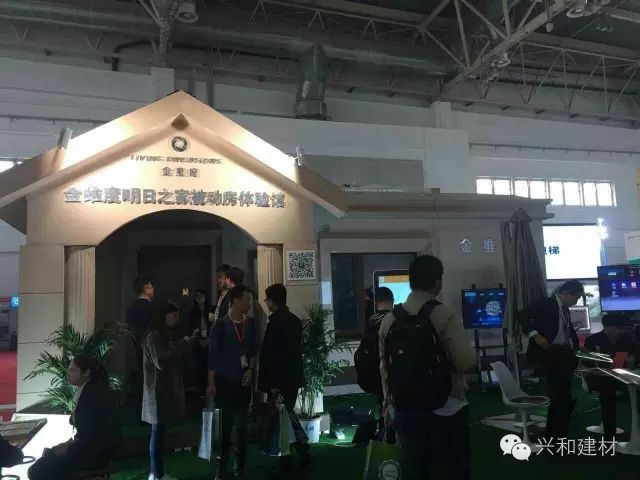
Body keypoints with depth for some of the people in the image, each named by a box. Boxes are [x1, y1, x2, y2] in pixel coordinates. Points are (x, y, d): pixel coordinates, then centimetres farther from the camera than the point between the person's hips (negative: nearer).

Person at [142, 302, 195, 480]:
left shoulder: (167, 335, 15)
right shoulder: (153, 336, -12)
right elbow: (162, 362, -20)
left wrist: (186, 344, 2)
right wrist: (183, 344, -17)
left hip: (168, 387, 8)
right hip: (158, 390, -8)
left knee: (160, 431, 10)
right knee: (158, 432, -3)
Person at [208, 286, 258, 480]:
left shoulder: (250, 323, 3)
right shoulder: (220, 325, -9)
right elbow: (213, 354, -8)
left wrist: (250, 370, -3)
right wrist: (211, 383, -9)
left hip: (243, 381, 4)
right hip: (224, 381, -3)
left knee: (241, 425, 10)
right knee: (226, 425, 4)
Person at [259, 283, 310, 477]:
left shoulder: (276, 322, -18)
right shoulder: (294, 319, 7)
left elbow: (270, 354, -21)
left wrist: (270, 383, -16)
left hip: (280, 379, -8)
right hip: (293, 377, 8)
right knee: (287, 414, 20)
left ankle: (286, 464, 15)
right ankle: (303, 452, 22)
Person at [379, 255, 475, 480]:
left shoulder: (389, 319, -1)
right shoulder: (444, 315, -14)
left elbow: (384, 367, 4)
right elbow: (466, 361, -18)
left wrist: (389, 404, 16)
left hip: (404, 410, 4)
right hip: (446, 409, -4)